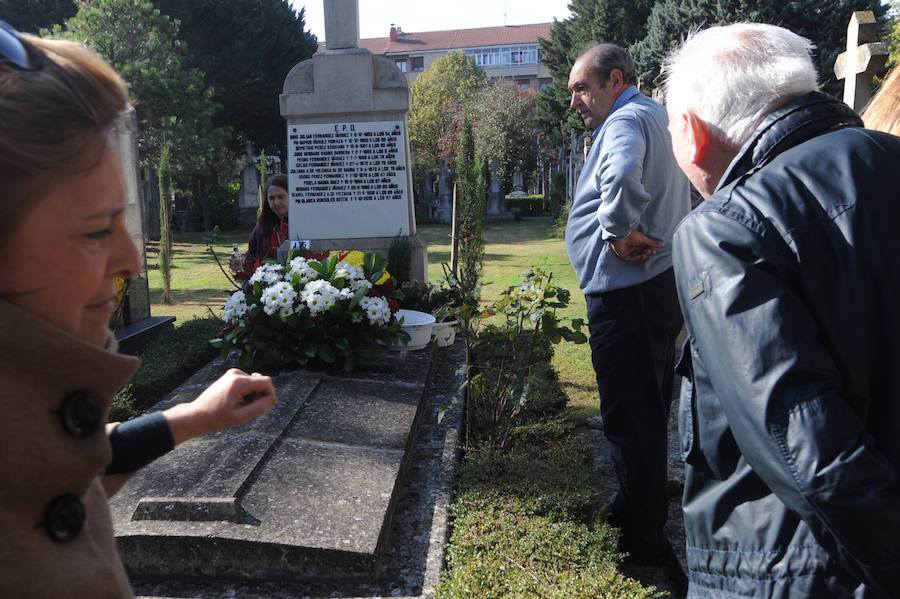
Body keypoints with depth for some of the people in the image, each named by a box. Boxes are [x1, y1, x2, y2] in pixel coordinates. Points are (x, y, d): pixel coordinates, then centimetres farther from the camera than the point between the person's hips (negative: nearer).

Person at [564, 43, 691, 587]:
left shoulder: (626, 120, -13)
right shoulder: (658, 118, 20)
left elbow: (625, 177, -36)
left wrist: (619, 232, -21)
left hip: (627, 291, -11)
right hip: (662, 282, 11)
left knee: (630, 415, -3)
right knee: (651, 410, 20)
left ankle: (643, 543, 8)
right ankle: (645, 512, 36)